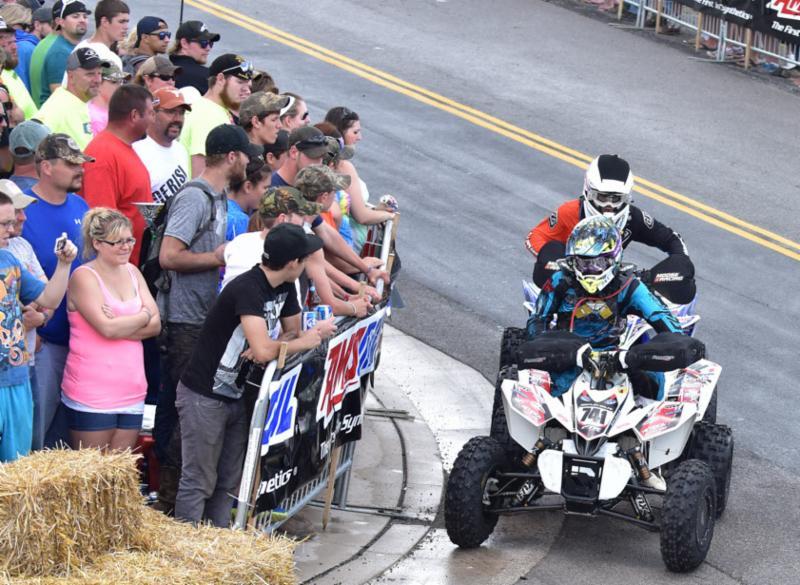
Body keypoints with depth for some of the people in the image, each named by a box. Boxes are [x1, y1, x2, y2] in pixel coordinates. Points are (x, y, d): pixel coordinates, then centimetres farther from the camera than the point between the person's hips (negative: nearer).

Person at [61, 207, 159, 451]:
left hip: (131, 392, 6)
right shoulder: (84, 277, -8)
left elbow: (155, 325, 5)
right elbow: (107, 328, -18)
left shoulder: (132, 272, 13)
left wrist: (120, 325, -12)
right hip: (91, 394, -6)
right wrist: (143, 316, -2)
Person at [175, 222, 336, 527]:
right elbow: (263, 350, -35)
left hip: (237, 395, 9)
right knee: (198, 484, -4)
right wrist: (307, 339, -18)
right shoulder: (248, 289, -26)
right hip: (204, 396, -9)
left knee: (229, 482, 11)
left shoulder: (284, 287, 2)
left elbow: (293, 333, 11)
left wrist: (270, 347, -13)